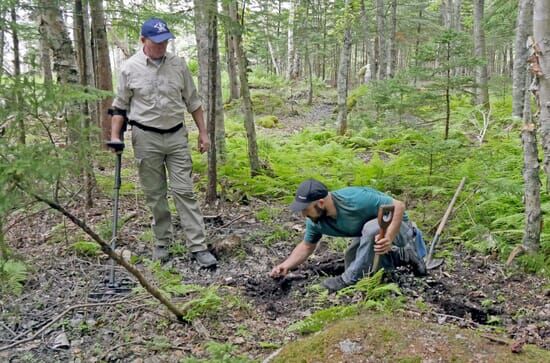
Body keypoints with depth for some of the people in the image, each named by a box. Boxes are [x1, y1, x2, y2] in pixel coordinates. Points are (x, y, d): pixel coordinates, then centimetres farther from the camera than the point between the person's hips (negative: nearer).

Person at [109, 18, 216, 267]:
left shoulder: (178, 65, 2)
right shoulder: (130, 68, -3)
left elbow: (192, 101, 9)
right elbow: (120, 106, 4)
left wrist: (203, 132, 7)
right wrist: (115, 136, -4)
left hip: (176, 136, 1)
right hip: (146, 138, -1)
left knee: (184, 190, -1)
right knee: (155, 194, 7)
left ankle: (198, 247, 0)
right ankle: (162, 243, 21)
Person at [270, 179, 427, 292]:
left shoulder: (355, 199, -37)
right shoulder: (315, 220, -14)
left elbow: (399, 206, -33)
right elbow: (307, 246, 3)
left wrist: (389, 238, -45)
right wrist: (286, 265, -12)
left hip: (396, 227, -8)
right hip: (368, 233, 8)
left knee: (372, 228, -37)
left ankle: (350, 279, -20)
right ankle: (402, 256, 16)